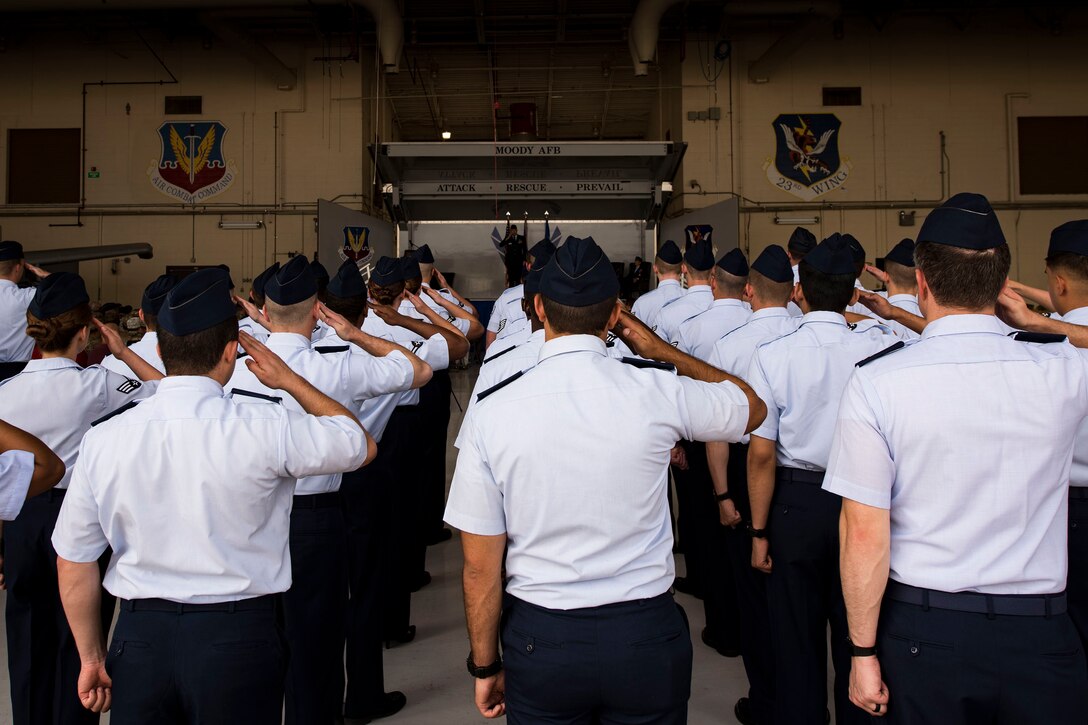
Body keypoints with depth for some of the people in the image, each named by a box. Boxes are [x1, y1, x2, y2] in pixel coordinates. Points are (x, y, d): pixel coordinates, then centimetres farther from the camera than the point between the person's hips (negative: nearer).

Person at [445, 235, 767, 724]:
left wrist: (485, 667, 7)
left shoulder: (492, 413, -13)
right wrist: (664, 351, 11)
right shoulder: (659, 393, -13)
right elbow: (753, 408, 10)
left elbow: (480, 568, -7)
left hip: (539, 639, 0)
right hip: (645, 633, 1)